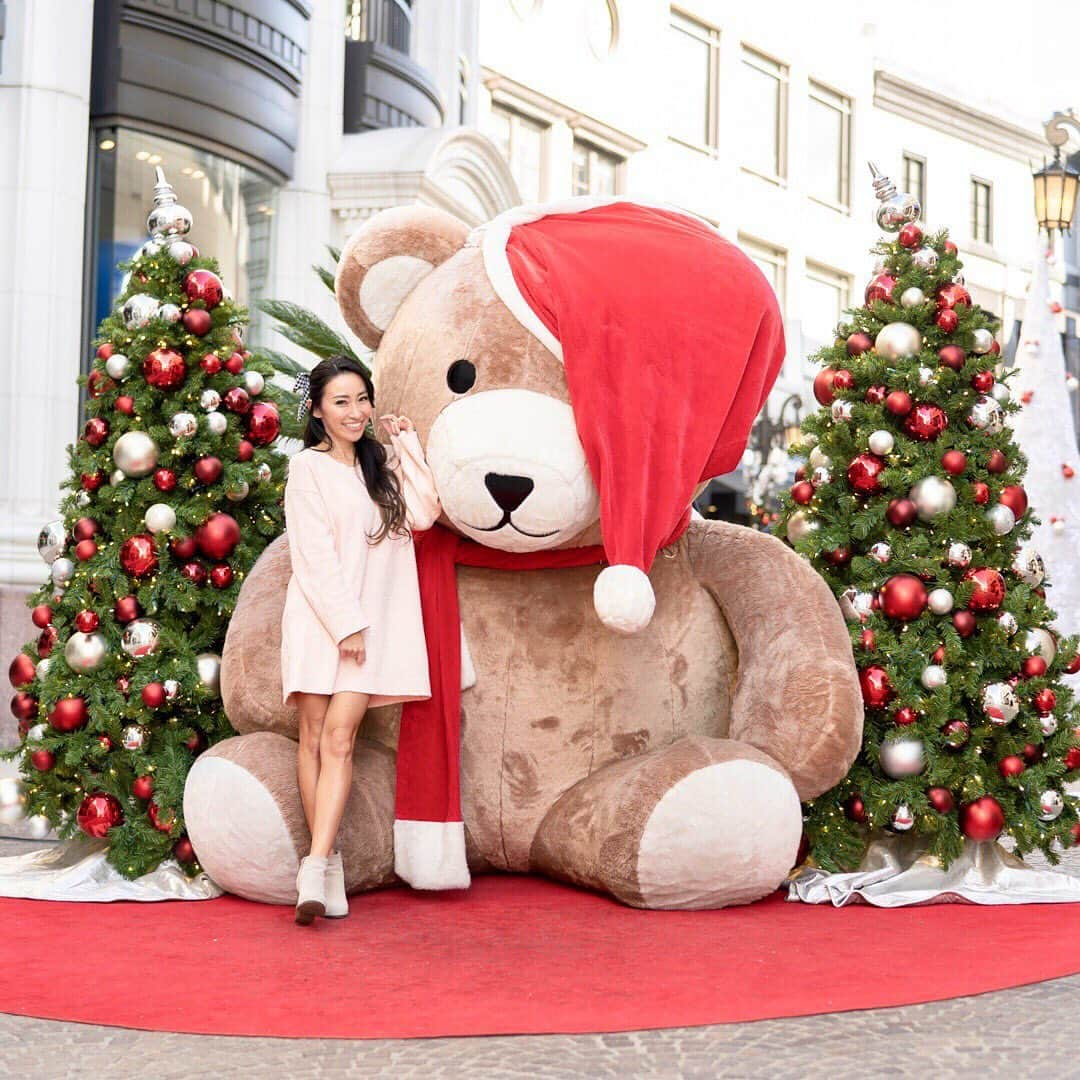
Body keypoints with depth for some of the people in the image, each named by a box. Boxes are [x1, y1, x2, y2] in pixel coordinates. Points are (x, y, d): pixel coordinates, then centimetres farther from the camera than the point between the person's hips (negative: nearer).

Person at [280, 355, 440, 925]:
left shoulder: (381, 464, 18)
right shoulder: (308, 466, 2)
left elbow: (423, 514, 2)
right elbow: (314, 553, -6)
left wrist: (406, 445, 6)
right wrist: (344, 623, -12)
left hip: (369, 618, 3)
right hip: (320, 616, -3)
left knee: (339, 735, -9)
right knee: (315, 737, -1)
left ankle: (315, 866, -17)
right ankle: (328, 865, 5)